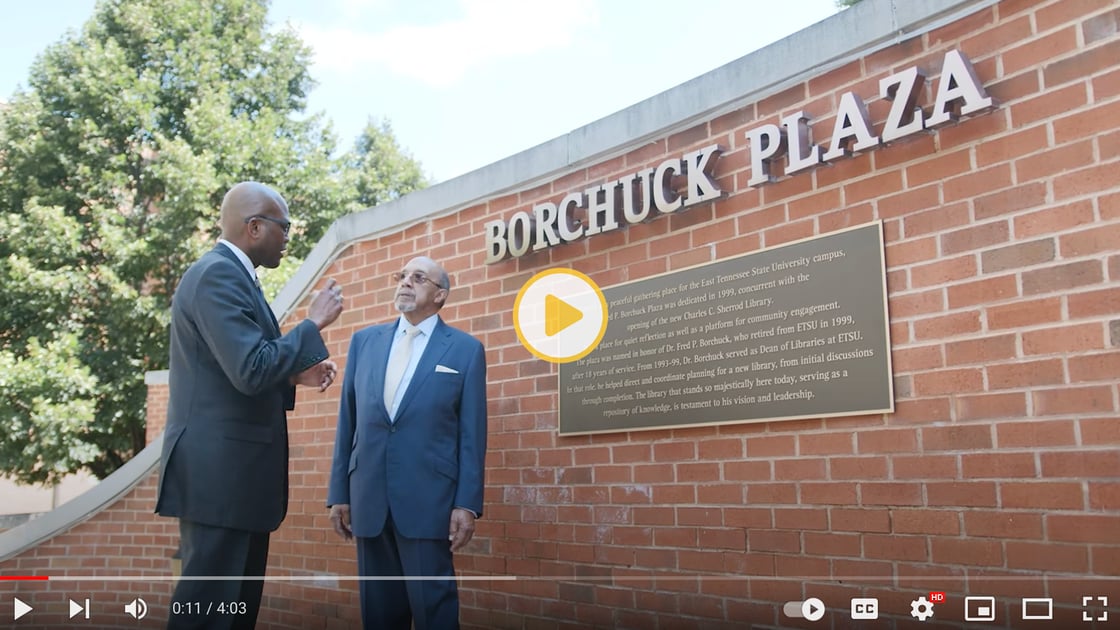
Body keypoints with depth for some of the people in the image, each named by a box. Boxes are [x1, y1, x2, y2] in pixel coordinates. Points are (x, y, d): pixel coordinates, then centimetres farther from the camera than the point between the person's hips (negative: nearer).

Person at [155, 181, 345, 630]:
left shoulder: (232, 275, 17)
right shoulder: (217, 275, -14)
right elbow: (251, 371, -24)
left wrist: (295, 376, 10)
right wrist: (313, 323, -14)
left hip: (235, 470, 11)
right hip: (219, 471, -10)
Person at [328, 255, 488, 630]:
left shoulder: (465, 349, 2)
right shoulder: (364, 341, 12)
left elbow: (471, 433, -1)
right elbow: (348, 422, 12)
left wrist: (467, 503, -7)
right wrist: (339, 491, 9)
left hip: (428, 498, -3)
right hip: (368, 497, 4)